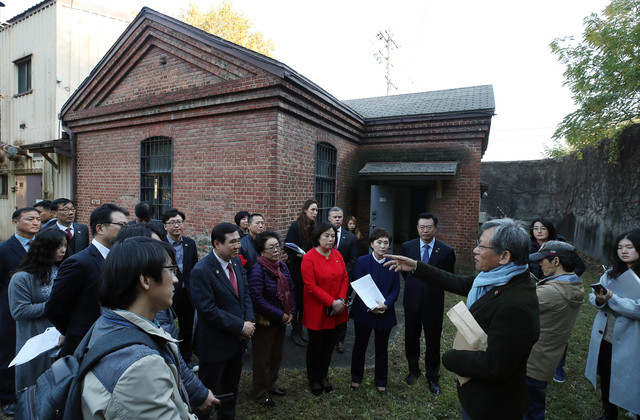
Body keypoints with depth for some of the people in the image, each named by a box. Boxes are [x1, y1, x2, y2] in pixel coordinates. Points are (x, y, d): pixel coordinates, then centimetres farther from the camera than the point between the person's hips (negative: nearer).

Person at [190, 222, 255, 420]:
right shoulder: (201, 271, -23)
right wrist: (240, 327, -20)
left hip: (238, 339, 7)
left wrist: (249, 321, -8)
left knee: (231, 385, 24)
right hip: (215, 343, -7)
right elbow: (208, 310, -25)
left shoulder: (236, 262, -1)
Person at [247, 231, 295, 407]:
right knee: (263, 358, 11)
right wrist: (280, 315, -19)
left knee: (276, 355, 21)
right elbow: (257, 299, -25)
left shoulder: (282, 266, 0)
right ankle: (261, 394, 32)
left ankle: (271, 385, 43)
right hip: (264, 322, -7)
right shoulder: (257, 269, -22)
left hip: (281, 321, 7)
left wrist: (291, 313, -3)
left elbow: (290, 290, 8)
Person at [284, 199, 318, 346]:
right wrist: (297, 254, -27)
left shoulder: (314, 227, 5)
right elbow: (287, 247, -12)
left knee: (305, 300, 11)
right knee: (295, 299, 4)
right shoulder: (296, 226, -12)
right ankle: (295, 331, 21)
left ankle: (300, 330, 27)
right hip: (296, 267, -5)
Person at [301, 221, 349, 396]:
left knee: (329, 344, 16)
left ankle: (323, 376, 38)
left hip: (336, 310, 5)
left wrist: (341, 300, -9)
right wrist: (332, 302, -18)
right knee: (316, 346, 11)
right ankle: (314, 379, 33)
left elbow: (345, 278, 5)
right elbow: (311, 286, -18)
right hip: (317, 311, -5)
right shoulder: (309, 258, -15)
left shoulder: (337, 255, 3)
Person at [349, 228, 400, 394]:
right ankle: (356, 378, 37)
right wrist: (370, 307, -22)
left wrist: (386, 304, -20)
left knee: (382, 349, 15)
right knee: (360, 346, 15)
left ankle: (381, 381, 36)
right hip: (364, 311, -1)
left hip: (386, 312, 1)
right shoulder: (362, 261, -9)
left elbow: (396, 289, -3)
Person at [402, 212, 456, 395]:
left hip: (433, 303, -2)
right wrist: (413, 286, 9)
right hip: (412, 301, 2)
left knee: (433, 341, 11)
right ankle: (413, 370, 39)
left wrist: (431, 288, -3)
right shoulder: (407, 246, -4)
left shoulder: (446, 251, -9)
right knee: (411, 338, 16)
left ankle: (432, 377, 32)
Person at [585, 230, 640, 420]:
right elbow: (593, 296, 3)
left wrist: (611, 298, -25)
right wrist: (599, 299, -17)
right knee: (605, 378, 19)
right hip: (605, 336, 6)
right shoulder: (612, 272, 6)